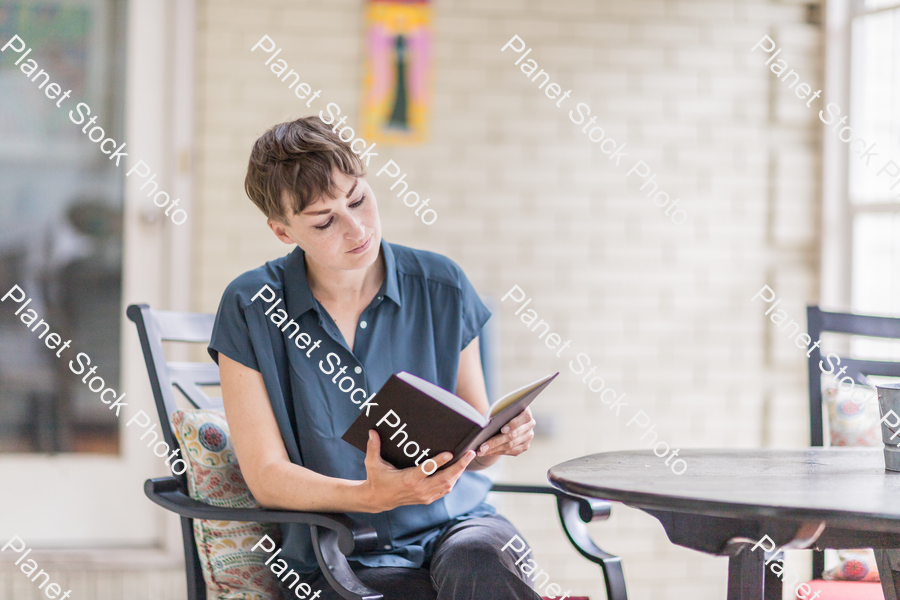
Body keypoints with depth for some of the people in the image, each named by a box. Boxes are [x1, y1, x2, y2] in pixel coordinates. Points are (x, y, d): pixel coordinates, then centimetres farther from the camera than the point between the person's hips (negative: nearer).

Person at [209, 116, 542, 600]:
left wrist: (499, 439, -12)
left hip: (453, 522, 3)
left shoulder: (441, 288, 3)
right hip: (343, 559, -3)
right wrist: (372, 495, -23)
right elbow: (267, 476, -5)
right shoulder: (251, 310, -4)